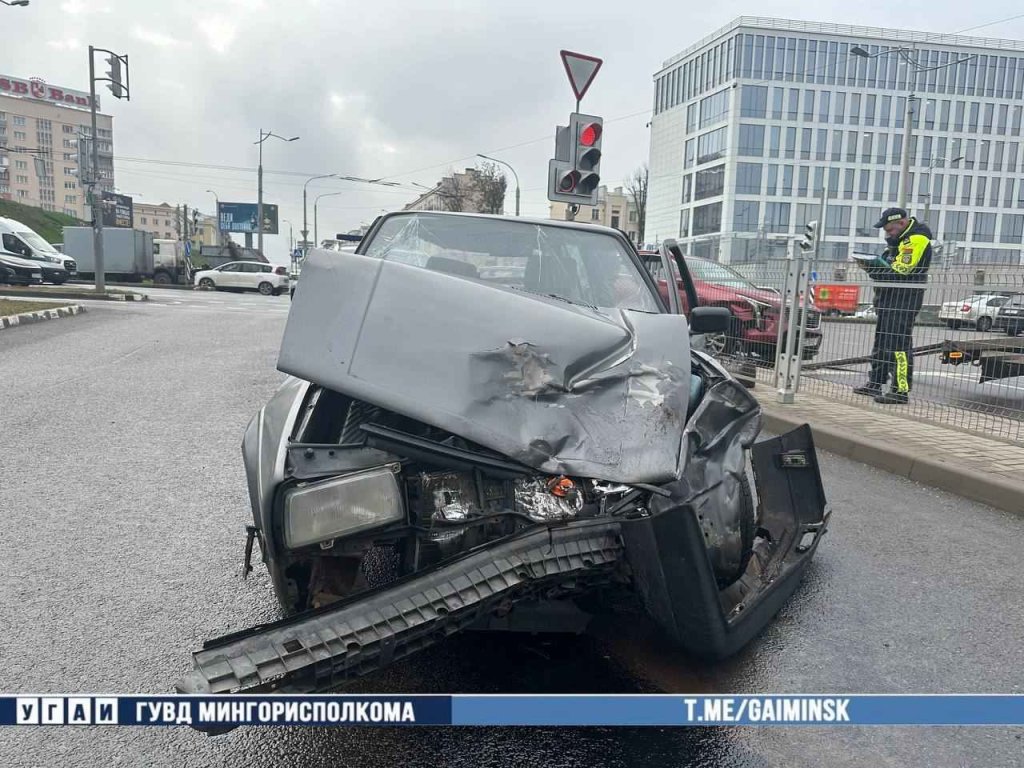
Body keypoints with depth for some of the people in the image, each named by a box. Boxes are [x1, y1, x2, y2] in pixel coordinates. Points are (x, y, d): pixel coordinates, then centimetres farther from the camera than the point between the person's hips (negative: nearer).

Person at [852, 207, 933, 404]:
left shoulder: (917, 239, -12)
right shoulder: (898, 240, 20)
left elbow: (901, 272, -21)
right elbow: (885, 272, 23)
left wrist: (877, 264, -11)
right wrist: (870, 265, 5)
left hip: (904, 301, -11)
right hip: (889, 300, 11)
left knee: (898, 345, -13)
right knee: (881, 343, 15)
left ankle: (901, 391, -12)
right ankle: (875, 384, 24)